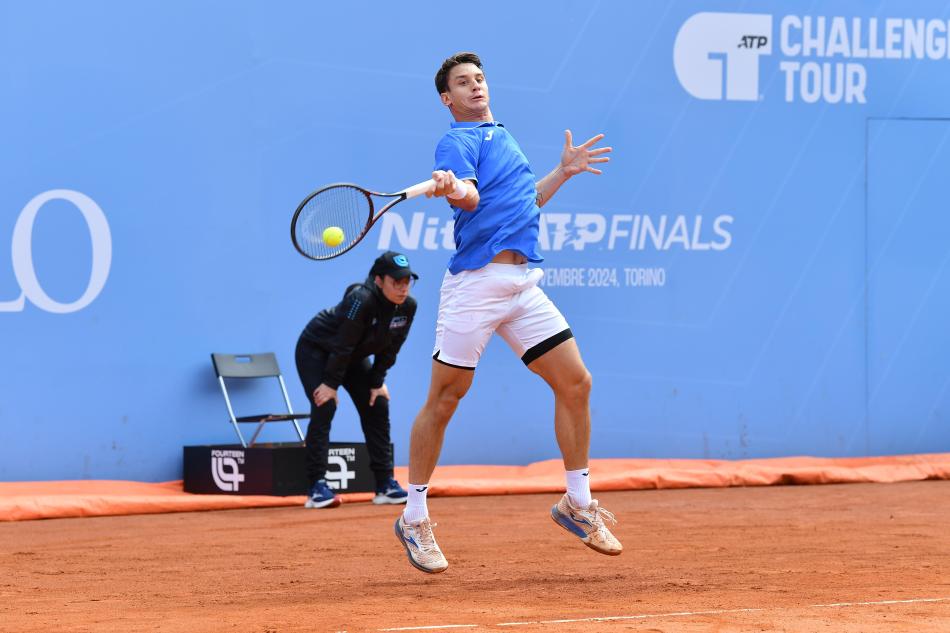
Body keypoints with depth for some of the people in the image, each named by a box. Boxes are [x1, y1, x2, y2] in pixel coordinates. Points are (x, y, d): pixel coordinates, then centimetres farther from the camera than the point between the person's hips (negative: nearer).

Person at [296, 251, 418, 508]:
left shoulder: (408, 306, -16)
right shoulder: (361, 301, -36)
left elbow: (390, 349, -4)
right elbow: (342, 346, -30)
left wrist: (377, 382, -4)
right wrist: (331, 383, -25)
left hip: (354, 357, 7)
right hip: (315, 349, -7)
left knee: (377, 406, 0)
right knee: (324, 406, -21)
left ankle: (385, 484, 5)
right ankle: (317, 487, -20)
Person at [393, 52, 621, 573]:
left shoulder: (501, 137, 22)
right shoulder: (458, 140, -5)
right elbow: (470, 196, -26)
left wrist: (563, 172, 30)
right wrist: (452, 189, -47)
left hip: (523, 286, 8)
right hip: (475, 283, -8)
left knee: (575, 383, 3)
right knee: (444, 400, -2)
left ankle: (578, 503, 16)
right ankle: (414, 519, 8)